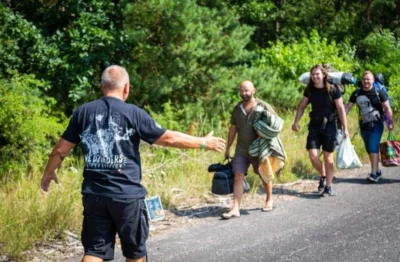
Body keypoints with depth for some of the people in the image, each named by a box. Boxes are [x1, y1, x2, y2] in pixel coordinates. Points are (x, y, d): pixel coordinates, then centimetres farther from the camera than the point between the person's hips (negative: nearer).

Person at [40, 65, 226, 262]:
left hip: (93, 194, 3)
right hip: (127, 195, -3)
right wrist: (204, 143, 8)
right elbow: (168, 138, -4)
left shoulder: (83, 112, 3)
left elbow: (61, 149, 8)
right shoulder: (133, 113, -7)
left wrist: (49, 173, 27)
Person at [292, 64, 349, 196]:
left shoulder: (333, 90, -10)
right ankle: (323, 176, 20)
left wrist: (345, 128, -9)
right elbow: (302, 106, 11)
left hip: (329, 125, -3)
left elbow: (341, 109, -8)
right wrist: (296, 122, -1)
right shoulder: (309, 90, 0)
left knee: (328, 157, 2)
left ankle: (328, 186, 13)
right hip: (314, 125, 3)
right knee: (313, 155, -8)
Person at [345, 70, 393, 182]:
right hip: (364, 126, 5)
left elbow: (387, 108, -5)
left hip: (376, 125, -5)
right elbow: (348, 107, 4)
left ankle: (374, 173, -14)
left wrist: (390, 122, -9)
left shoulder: (379, 92, -8)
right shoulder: (357, 93, 2)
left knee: (373, 148, -16)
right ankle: (377, 171, 27)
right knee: (369, 149, 12)